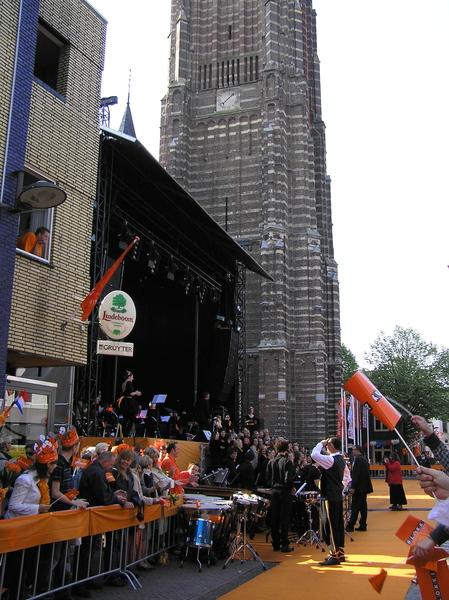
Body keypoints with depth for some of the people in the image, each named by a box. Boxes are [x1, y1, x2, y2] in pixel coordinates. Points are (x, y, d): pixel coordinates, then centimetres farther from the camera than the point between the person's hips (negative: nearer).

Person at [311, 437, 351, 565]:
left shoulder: (331, 460, -17)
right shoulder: (341, 460, 12)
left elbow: (314, 455, -26)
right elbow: (347, 477, 21)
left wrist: (321, 444, -12)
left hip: (331, 496, -10)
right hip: (339, 495, 10)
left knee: (333, 525, -6)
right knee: (339, 524, 13)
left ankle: (335, 556, -3)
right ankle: (340, 553, 21)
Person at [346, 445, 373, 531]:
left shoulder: (358, 459, -14)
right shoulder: (364, 459, 14)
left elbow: (356, 474, -20)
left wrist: (353, 487, -20)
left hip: (359, 487, -9)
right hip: (365, 486, 9)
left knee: (355, 507, -6)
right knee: (363, 506, 10)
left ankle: (350, 526, -3)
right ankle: (362, 526, 14)